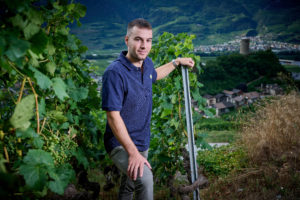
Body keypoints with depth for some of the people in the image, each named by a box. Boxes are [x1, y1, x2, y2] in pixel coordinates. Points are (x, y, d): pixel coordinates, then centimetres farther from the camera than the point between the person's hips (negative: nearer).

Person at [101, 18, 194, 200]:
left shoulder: (147, 64, 1)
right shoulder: (115, 72, -25)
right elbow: (113, 116, -27)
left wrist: (176, 62, 29)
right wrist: (132, 152, -31)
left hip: (142, 142, 9)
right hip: (121, 144, -8)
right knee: (144, 178, -33)